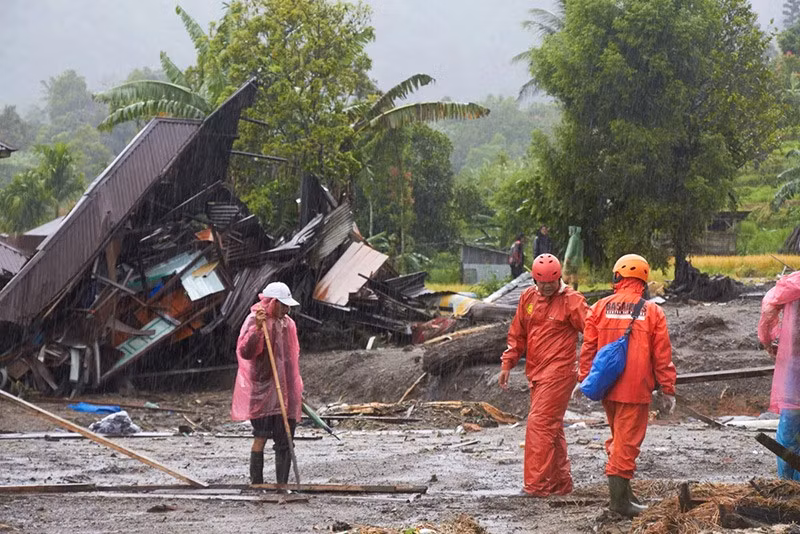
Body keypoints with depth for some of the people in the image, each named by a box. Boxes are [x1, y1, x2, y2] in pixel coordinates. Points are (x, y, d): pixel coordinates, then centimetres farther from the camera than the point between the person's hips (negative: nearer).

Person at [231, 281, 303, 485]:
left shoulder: (288, 324, 13)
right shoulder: (254, 321, -8)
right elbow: (244, 352, -21)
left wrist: (297, 390, 22)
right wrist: (257, 328, -33)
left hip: (284, 391, 6)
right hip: (261, 390, -6)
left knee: (284, 442, 5)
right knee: (261, 437, -10)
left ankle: (282, 485, 10)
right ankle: (256, 482, -5)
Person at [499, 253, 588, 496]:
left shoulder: (571, 300, -8)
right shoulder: (528, 297, 11)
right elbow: (517, 334, 20)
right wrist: (507, 364, 15)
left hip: (558, 371, -7)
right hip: (536, 372, 7)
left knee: (539, 423, -14)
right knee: (552, 427, 13)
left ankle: (536, 483, -13)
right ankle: (561, 482, 21)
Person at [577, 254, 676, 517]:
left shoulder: (601, 307, 2)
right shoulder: (653, 312, -3)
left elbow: (588, 347, 4)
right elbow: (662, 355, -2)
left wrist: (584, 378, 13)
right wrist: (667, 389, 4)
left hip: (607, 387, 4)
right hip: (636, 389, -3)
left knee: (618, 436, 20)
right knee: (628, 440, -1)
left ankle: (622, 491, 24)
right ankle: (620, 498, -3)